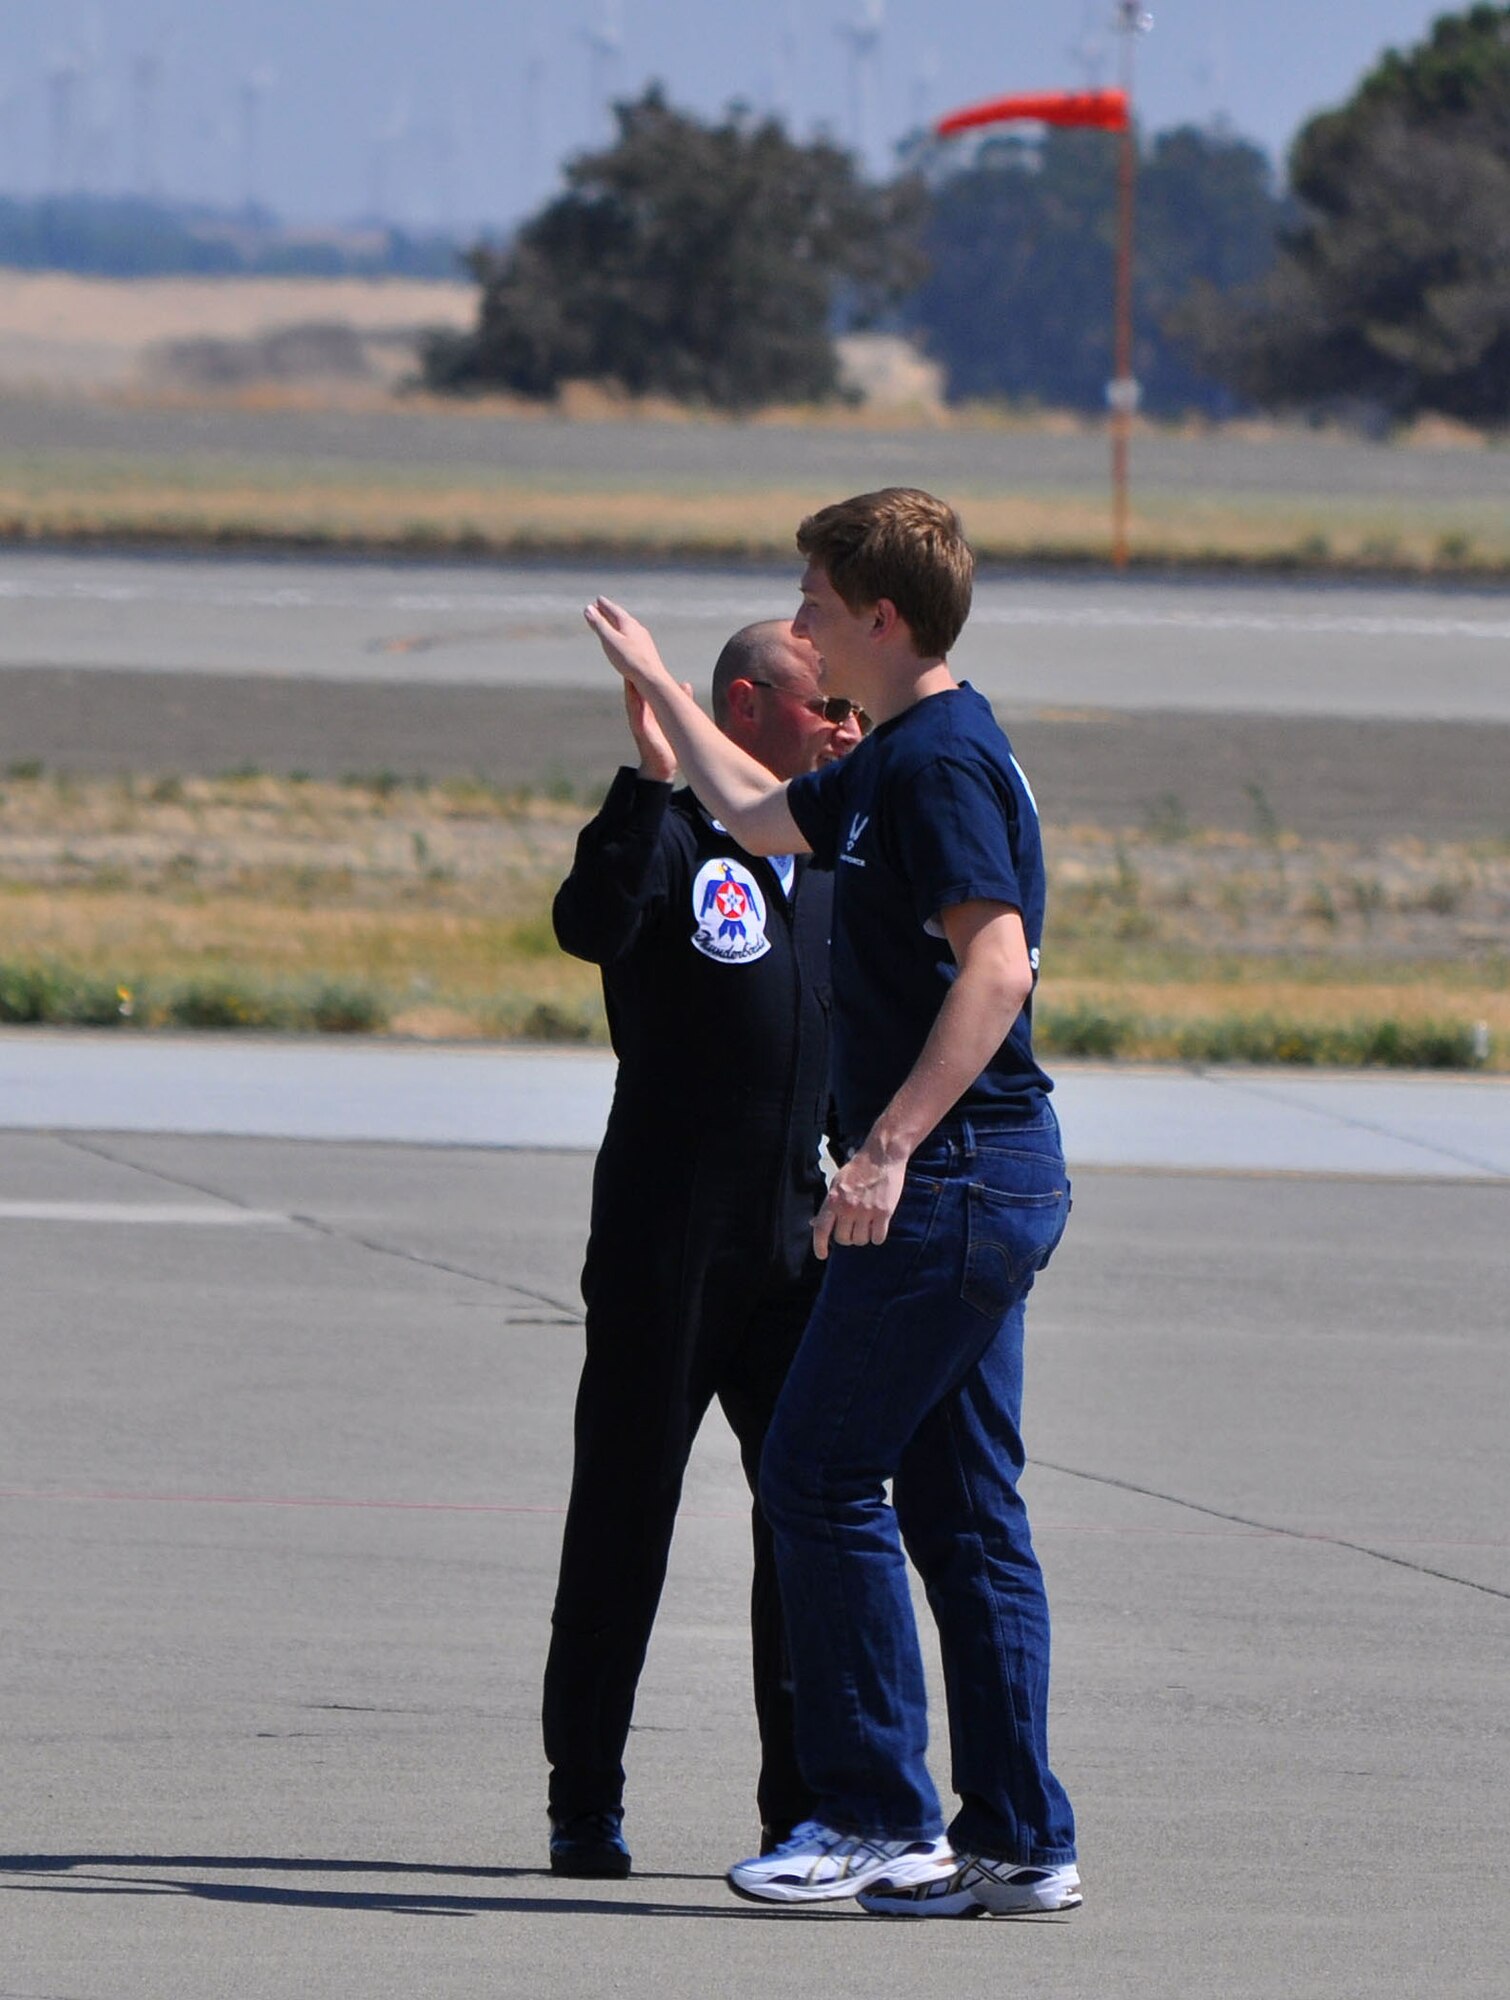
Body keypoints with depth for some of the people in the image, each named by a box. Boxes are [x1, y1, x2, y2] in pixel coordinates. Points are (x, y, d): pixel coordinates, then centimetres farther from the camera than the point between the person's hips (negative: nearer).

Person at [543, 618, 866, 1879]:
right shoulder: (673, 834, -5)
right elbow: (590, 925, -26)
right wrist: (650, 782, -34)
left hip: (801, 1243, 5)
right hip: (666, 1243, -5)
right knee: (624, 1516, 2)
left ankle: (807, 1804, 6)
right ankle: (586, 1806, 9)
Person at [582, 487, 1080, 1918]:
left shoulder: (943, 760, -14)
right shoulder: (900, 759, 17)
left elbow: (996, 960, -25)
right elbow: (759, 817, 38)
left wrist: (890, 1144, -30)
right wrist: (658, 690, 49)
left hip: (951, 1176, -10)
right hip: (990, 1181, 10)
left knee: (820, 1477, -6)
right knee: (962, 1504, 9)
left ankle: (878, 1817, -5)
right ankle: (1020, 1843, 8)